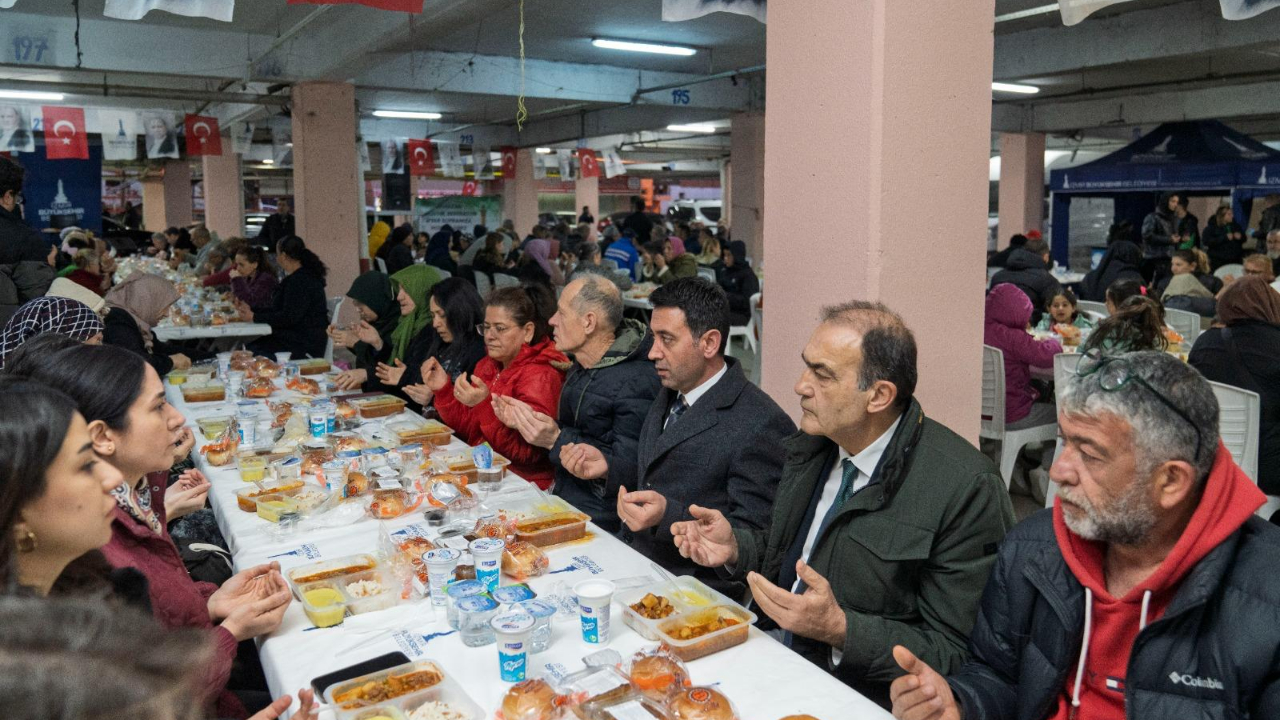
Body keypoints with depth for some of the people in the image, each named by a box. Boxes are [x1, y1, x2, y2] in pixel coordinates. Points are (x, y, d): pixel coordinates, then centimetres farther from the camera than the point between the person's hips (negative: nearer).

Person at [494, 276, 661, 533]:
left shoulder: (636, 382, -20)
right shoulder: (581, 367, 10)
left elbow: (627, 471, -23)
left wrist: (556, 439, -25)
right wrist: (526, 421, 6)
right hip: (564, 502, 8)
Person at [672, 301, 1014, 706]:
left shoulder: (966, 490, -19)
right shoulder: (813, 444, 2)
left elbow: (956, 654, -17)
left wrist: (840, 628, -26)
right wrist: (735, 547, -2)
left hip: (859, 700, -6)